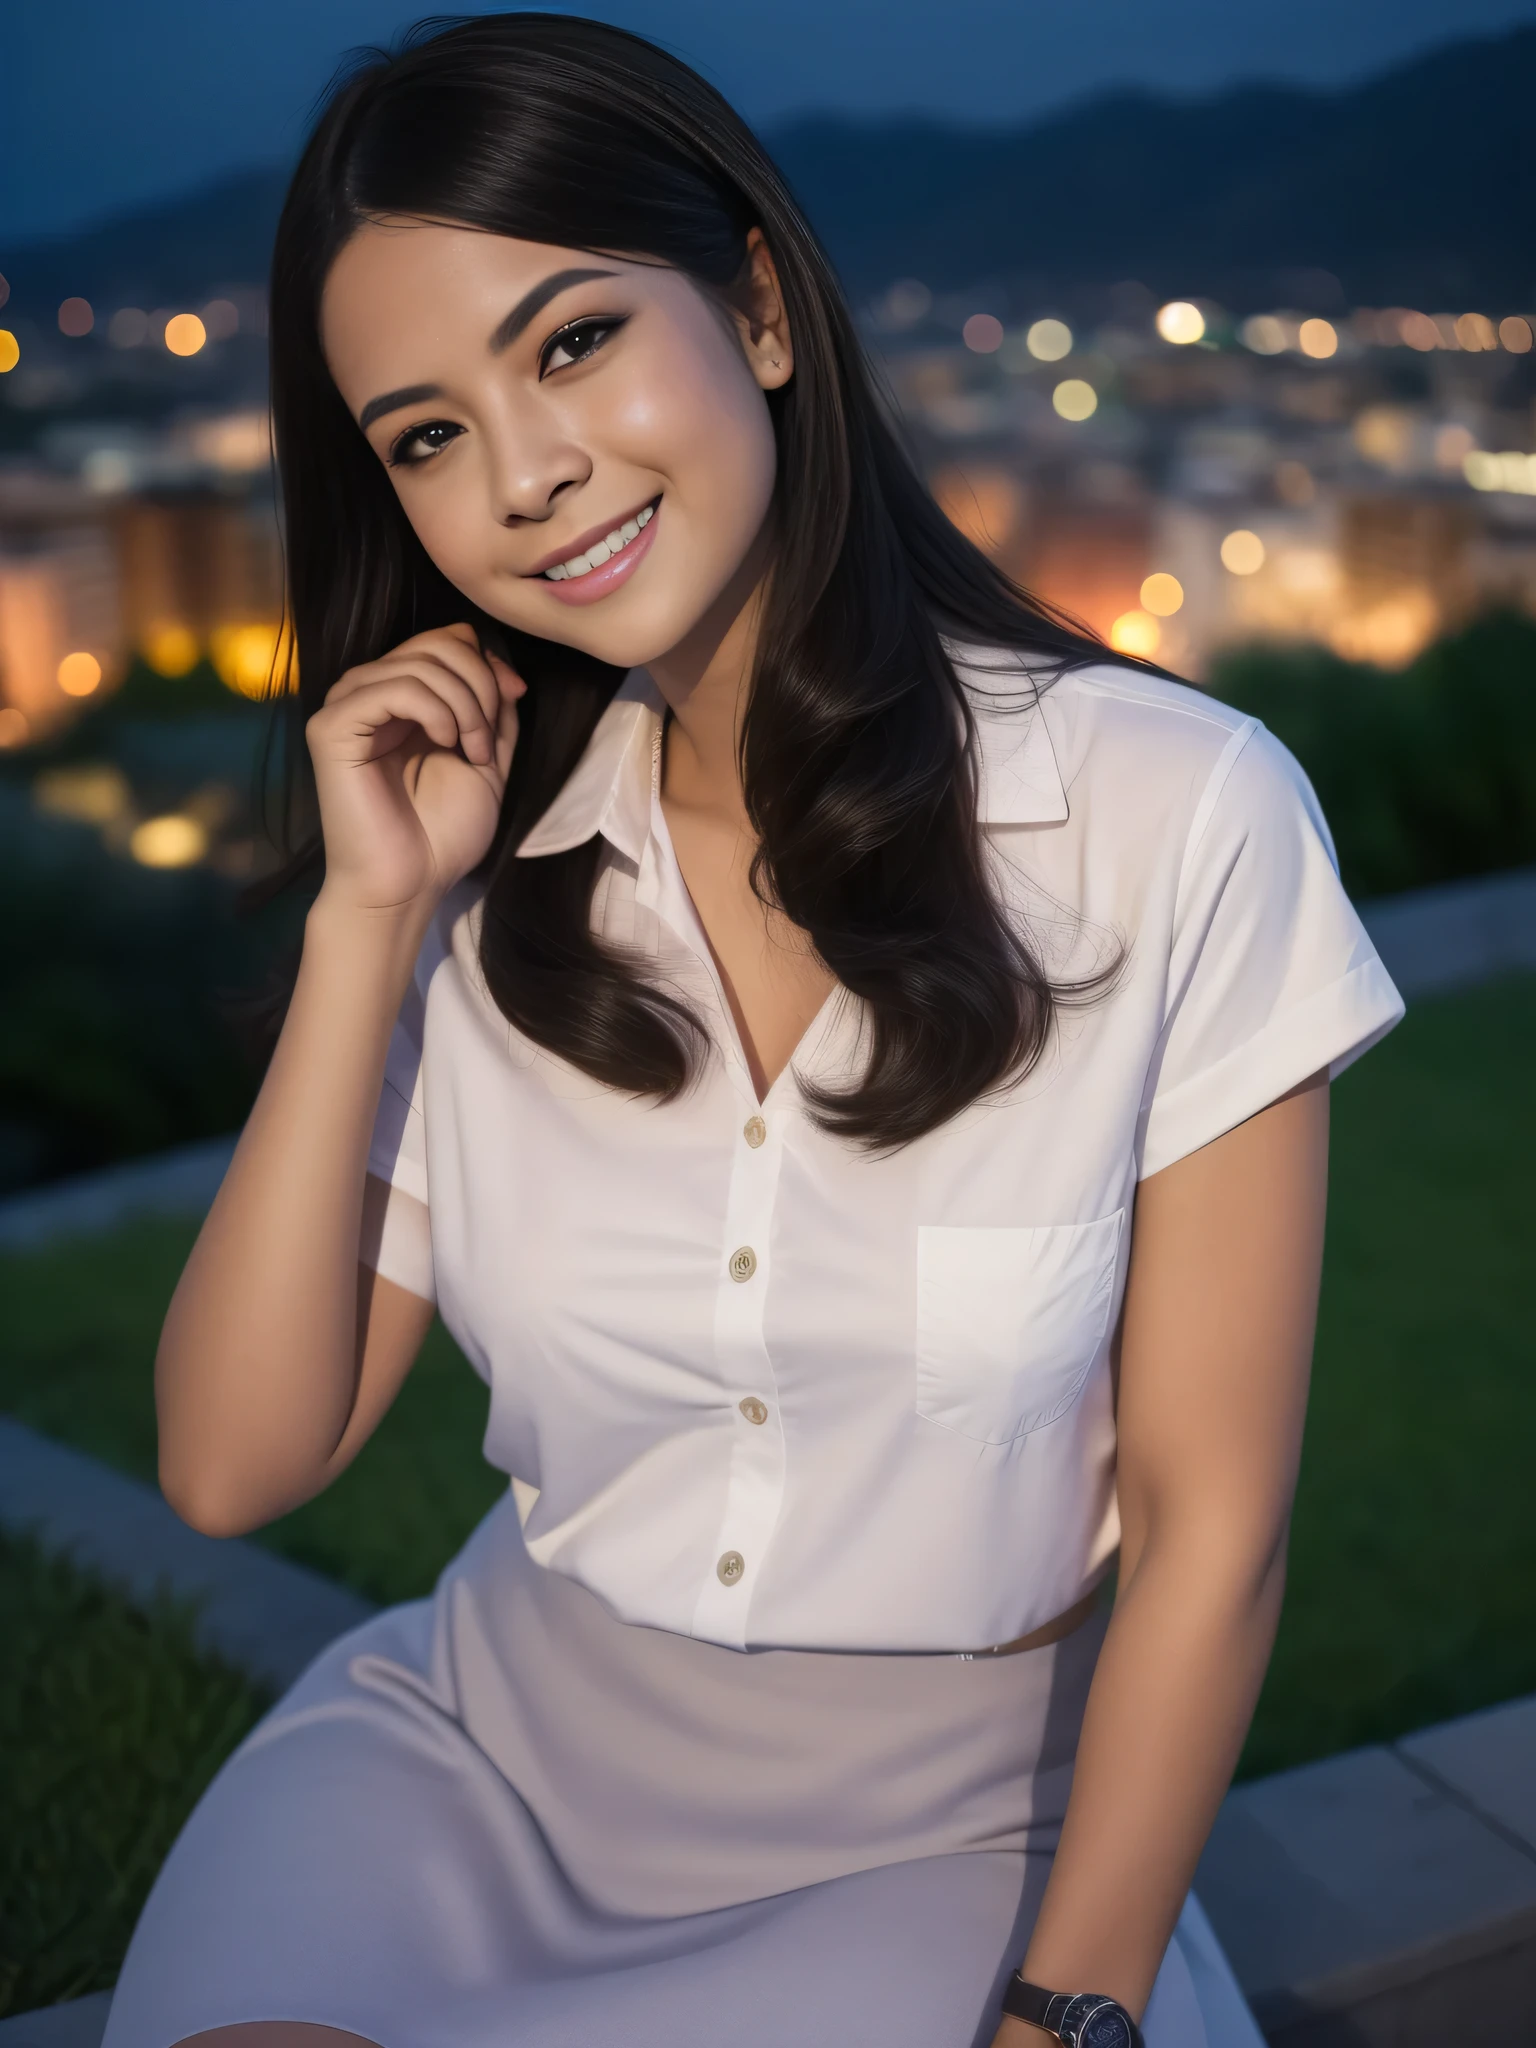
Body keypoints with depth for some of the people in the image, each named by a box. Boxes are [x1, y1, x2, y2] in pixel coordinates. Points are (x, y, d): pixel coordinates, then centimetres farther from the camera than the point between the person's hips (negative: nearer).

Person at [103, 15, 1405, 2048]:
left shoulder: (1176, 816, -14)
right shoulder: (481, 866, -1)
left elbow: (1211, 1522, -9)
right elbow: (235, 1464, -6)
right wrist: (369, 921, -13)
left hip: (946, 1836, -2)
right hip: (476, 1751, 3)